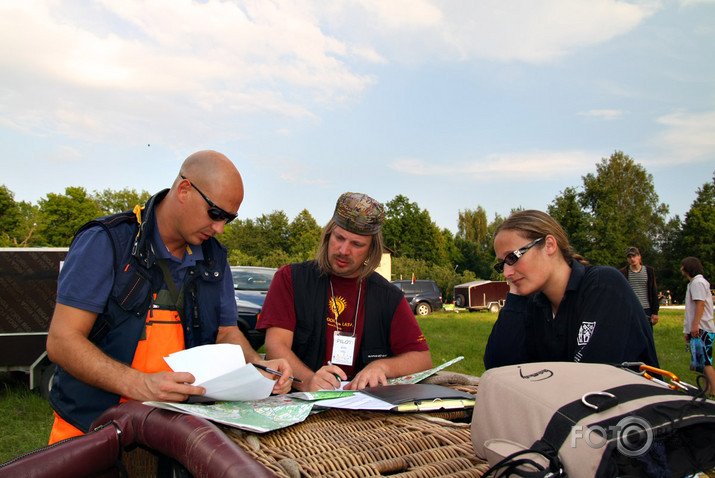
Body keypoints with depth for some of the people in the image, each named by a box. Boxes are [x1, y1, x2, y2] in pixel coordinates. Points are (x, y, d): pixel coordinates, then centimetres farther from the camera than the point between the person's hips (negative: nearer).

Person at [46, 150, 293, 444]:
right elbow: (61, 341, -14)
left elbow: (227, 332, 16)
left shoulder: (214, 257, 9)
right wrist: (139, 385, -27)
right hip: (90, 427, -4)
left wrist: (258, 365, -6)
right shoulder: (106, 242, -9)